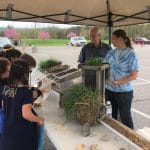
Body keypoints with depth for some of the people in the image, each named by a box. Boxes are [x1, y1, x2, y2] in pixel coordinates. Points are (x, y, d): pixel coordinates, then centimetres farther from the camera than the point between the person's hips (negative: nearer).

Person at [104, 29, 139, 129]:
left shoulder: (130, 54, -11)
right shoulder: (111, 52, 5)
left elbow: (134, 75, -16)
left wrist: (117, 82, -22)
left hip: (124, 92, -5)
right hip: (109, 89, 5)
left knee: (125, 117, 6)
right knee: (113, 114, 19)